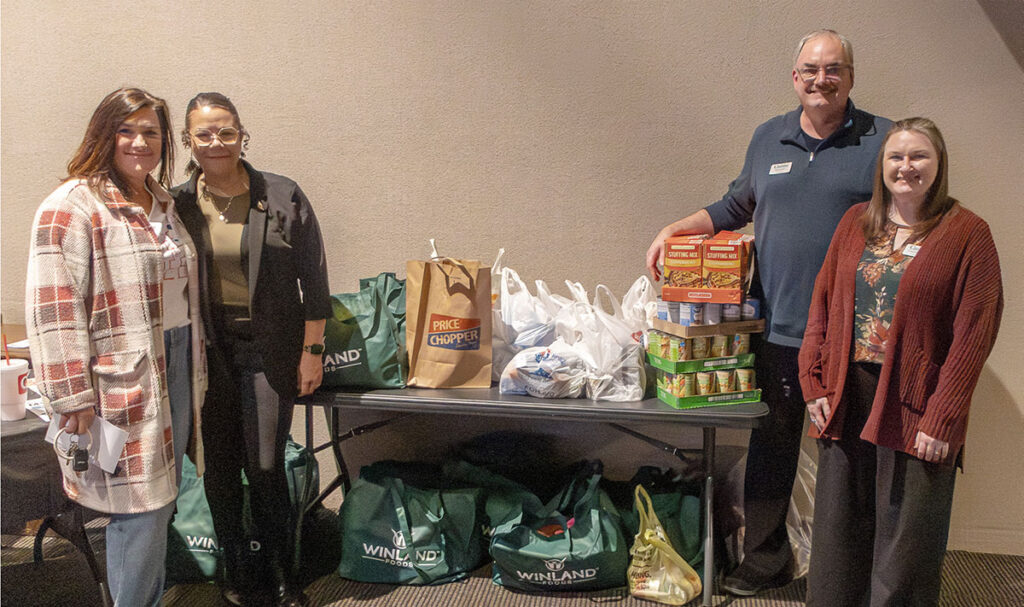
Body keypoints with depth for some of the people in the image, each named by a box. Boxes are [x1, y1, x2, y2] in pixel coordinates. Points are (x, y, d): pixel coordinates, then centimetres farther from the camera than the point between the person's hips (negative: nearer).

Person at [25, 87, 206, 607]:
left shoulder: (164, 206, 15)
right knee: (140, 509, -3)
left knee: (161, 501, 14)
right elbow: (54, 310, -16)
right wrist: (74, 400, -19)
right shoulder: (71, 207, -10)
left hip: (175, 369, 8)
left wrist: (195, 367, 22)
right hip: (123, 383, -7)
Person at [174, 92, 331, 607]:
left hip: (268, 350, -2)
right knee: (219, 464, 10)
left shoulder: (283, 197, -4)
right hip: (206, 349, 3)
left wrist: (312, 351, -3)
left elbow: (313, 280, -2)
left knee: (265, 466, -2)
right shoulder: (178, 204, 2)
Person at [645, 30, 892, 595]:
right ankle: (764, 560, 30)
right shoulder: (767, 137, 11)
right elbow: (735, 208, 23)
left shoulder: (882, 141, -1)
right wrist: (674, 229, 12)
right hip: (776, 329, 4)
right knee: (770, 446, 13)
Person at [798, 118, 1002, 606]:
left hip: (914, 409, -4)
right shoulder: (856, 222, 10)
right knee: (838, 537, 13)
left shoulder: (966, 233, -3)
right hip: (847, 399, 4)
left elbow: (974, 333, -8)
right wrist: (815, 385, 2)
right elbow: (823, 304, 10)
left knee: (904, 546, 5)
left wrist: (941, 419, -13)